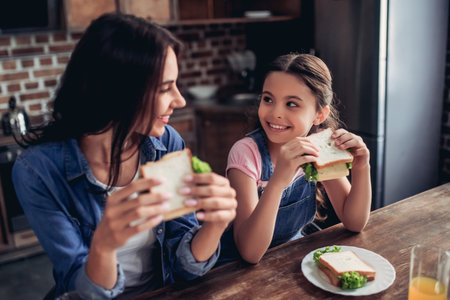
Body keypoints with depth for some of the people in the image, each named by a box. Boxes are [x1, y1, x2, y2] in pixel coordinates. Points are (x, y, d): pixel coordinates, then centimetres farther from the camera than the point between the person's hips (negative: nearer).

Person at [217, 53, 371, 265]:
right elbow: (250, 252, -30)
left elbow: (354, 223, -7)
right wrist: (277, 181, -43)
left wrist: (361, 168, -24)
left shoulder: (319, 147, -9)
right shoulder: (246, 153, -24)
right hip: (238, 266, -3)